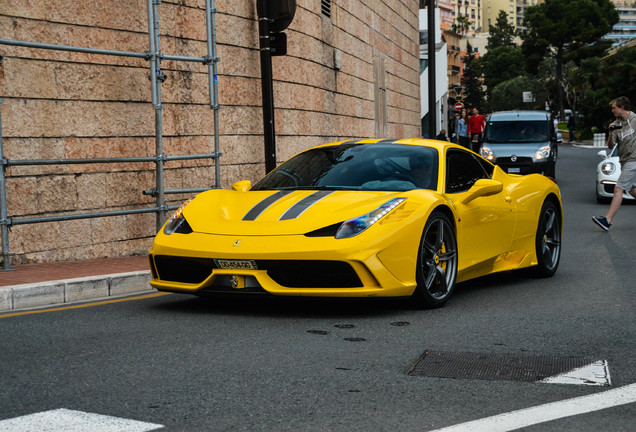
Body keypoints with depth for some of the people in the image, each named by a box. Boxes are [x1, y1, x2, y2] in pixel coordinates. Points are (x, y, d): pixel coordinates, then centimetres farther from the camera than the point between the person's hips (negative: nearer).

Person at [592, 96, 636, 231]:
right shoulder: (616, 124, 8)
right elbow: (610, 146, 4)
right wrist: (611, 134, -13)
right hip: (624, 161, 8)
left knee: (618, 189, -13)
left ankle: (607, 220, -17)